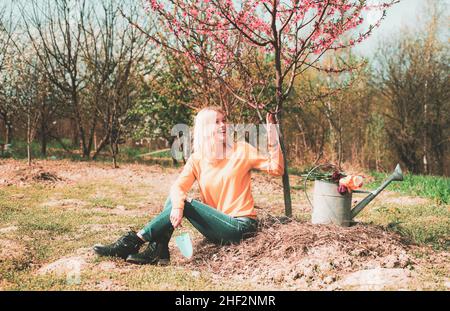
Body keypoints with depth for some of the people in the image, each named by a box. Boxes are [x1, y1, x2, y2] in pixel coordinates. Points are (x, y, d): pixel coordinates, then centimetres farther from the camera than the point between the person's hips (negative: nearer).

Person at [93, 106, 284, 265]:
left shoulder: (242, 150, -1)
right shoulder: (197, 159, 6)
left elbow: (276, 169, -7)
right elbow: (178, 186, -9)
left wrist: (272, 134, -16)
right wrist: (177, 206, -31)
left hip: (241, 226, -4)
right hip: (218, 226, 5)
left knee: (187, 205, -21)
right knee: (176, 199, -8)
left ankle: (132, 242, -19)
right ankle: (158, 250, -20)